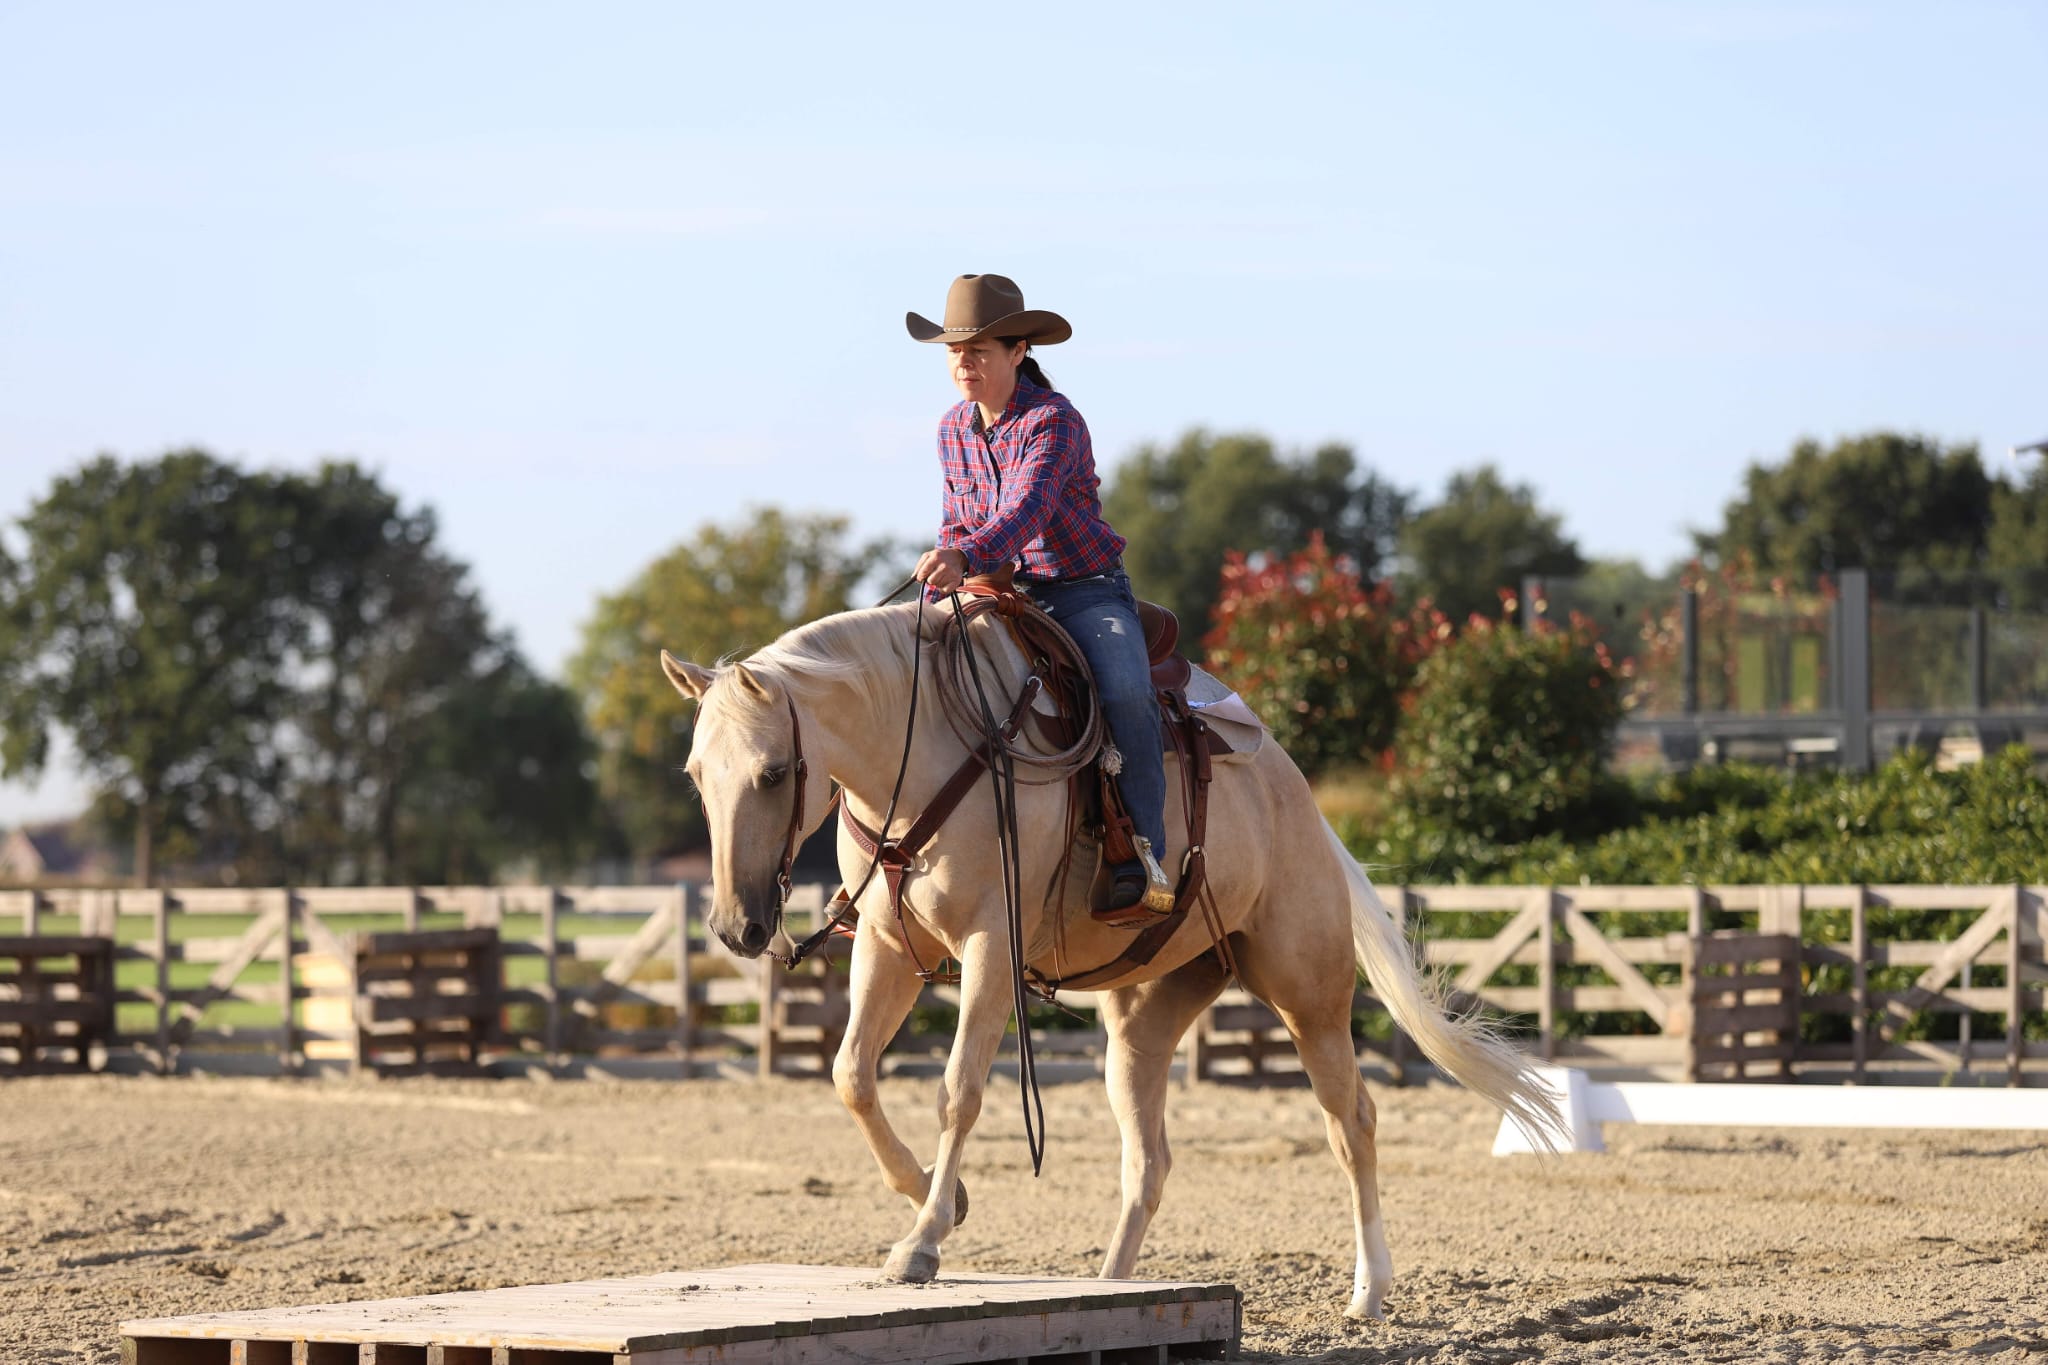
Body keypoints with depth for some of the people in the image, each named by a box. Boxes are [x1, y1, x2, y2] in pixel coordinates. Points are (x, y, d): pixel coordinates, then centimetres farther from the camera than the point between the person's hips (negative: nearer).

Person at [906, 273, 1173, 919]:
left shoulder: (1052, 420, -15)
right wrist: (946, 564, -4)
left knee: (1124, 690, -33)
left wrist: (966, 556, -50)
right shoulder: (953, 429, 7)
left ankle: (1143, 849, -26)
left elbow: (1029, 507, -32)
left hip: (1085, 590, -6)